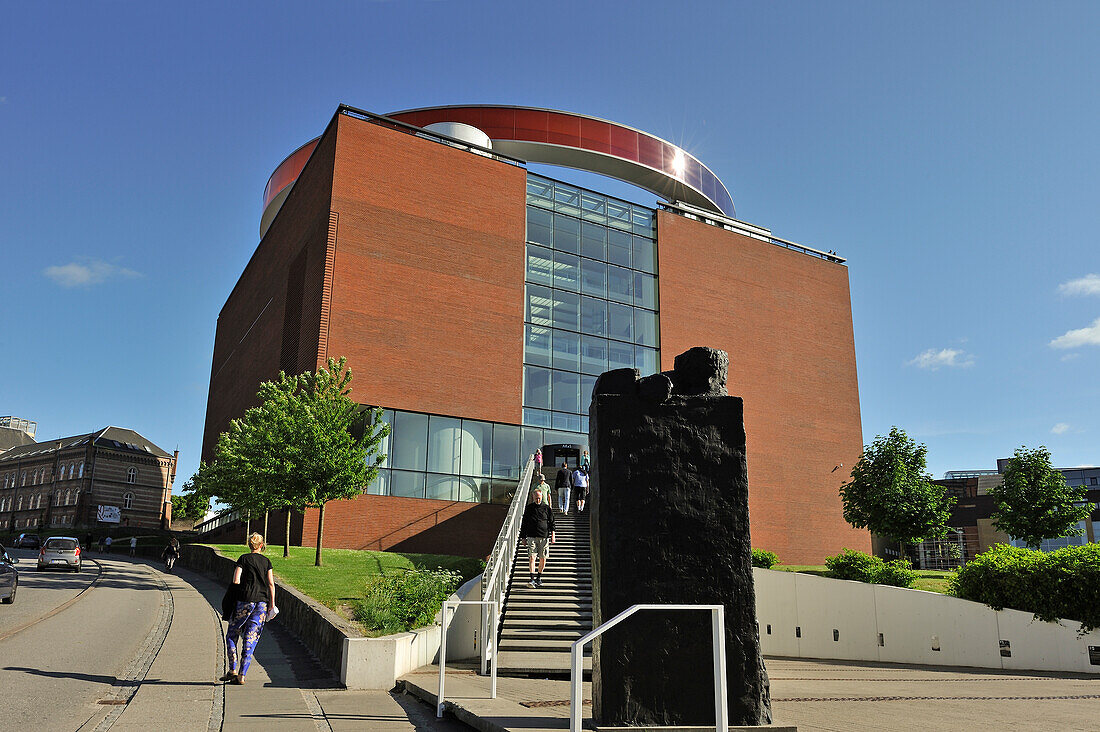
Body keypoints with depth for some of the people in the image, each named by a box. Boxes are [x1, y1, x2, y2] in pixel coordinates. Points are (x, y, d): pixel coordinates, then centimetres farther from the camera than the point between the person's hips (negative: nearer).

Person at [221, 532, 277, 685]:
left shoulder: (243, 559, 1)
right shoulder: (266, 561, 8)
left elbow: (236, 580, -8)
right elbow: (271, 584, 4)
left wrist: (245, 583, 13)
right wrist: (272, 604, 8)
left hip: (245, 601, -3)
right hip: (262, 602, 3)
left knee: (231, 635, 13)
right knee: (250, 640, 6)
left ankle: (233, 671, 6)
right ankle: (242, 675, 2)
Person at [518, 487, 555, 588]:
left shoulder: (546, 508, 6)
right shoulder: (529, 508, 8)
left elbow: (551, 522, 8)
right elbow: (524, 523, 14)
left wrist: (552, 535, -1)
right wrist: (523, 537, 12)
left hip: (544, 537, 0)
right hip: (531, 537, 0)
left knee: (543, 558, 3)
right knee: (532, 557, -11)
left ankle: (539, 577, 19)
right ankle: (533, 579, -14)